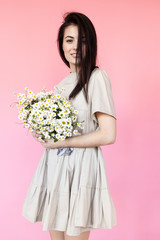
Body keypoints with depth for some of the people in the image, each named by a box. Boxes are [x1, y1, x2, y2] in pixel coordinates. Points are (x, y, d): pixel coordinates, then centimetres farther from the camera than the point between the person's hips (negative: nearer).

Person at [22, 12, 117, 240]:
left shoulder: (97, 77, -9)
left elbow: (107, 135, -16)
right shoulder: (63, 83, 14)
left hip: (80, 169, -7)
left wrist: (60, 142, -13)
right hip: (54, 167, 7)